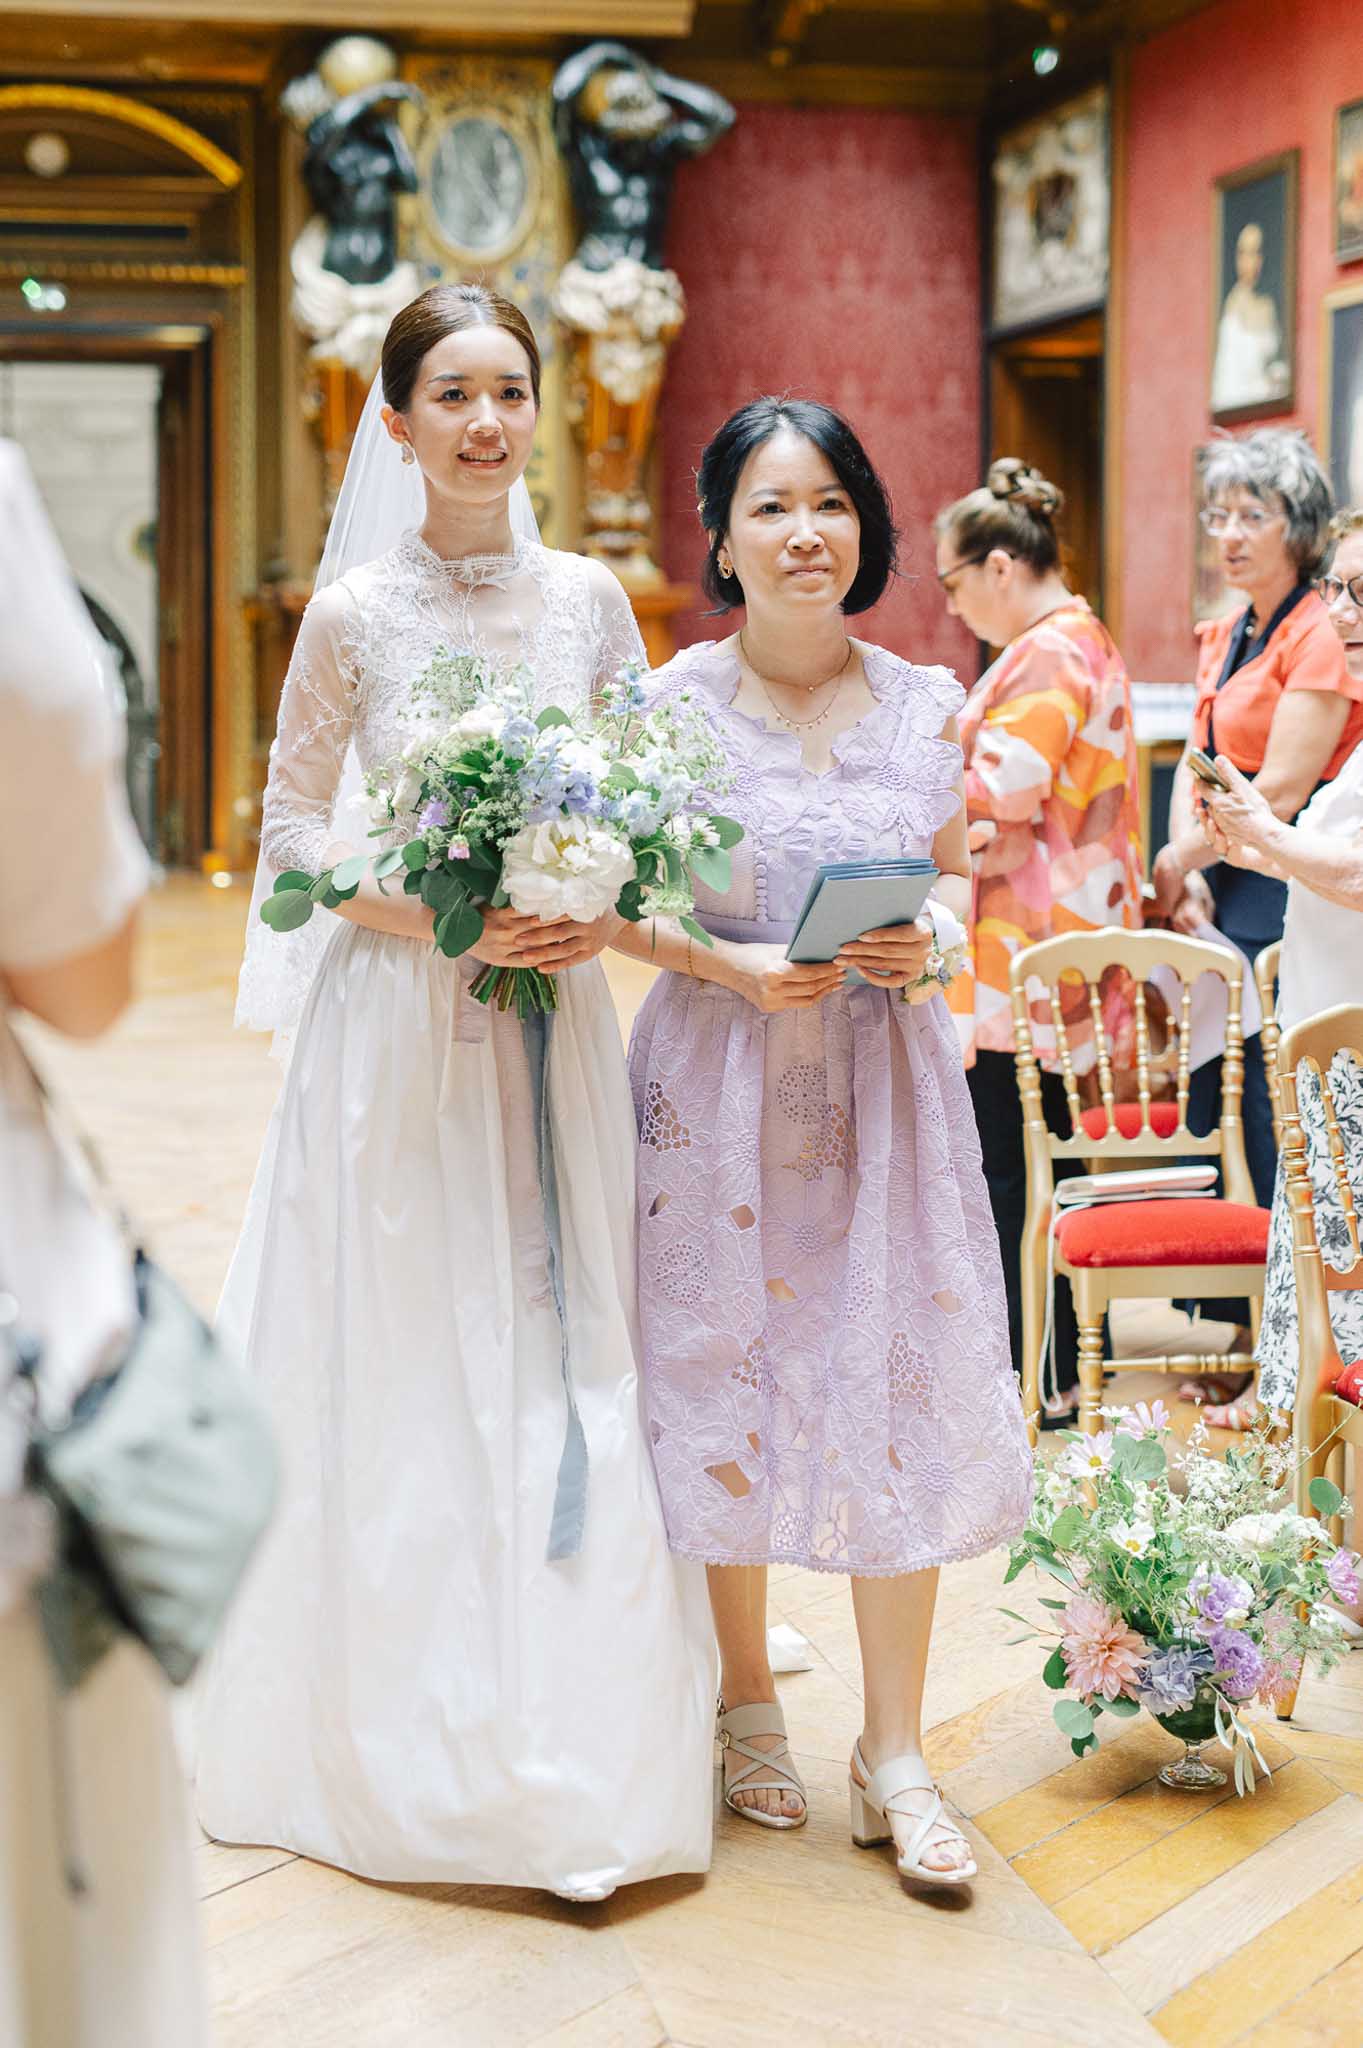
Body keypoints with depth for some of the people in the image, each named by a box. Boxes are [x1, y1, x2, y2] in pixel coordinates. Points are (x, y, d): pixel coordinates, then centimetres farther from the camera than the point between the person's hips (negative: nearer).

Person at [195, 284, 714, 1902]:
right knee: (409, 1367, 2)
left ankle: (574, 1736, 17)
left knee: (565, 1350, 5)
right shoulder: (356, 615, -4)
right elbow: (291, 823, -1)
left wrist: (601, 908, -10)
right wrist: (445, 918, -14)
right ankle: (415, 1739, 17)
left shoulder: (589, 599, 4)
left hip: (553, 1016, 3)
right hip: (398, 1022, -2)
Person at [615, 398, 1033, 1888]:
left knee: (901, 1395, 0)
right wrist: (734, 966, -16)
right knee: (725, 1376, 5)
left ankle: (894, 1754, 12)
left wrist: (930, 939, -9)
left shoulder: (927, 702, 2)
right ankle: (746, 1699, 26)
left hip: (886, 1075, 2)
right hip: (721, 1079, -2)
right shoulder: (674, 701, -5)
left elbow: (954, 872, 13)